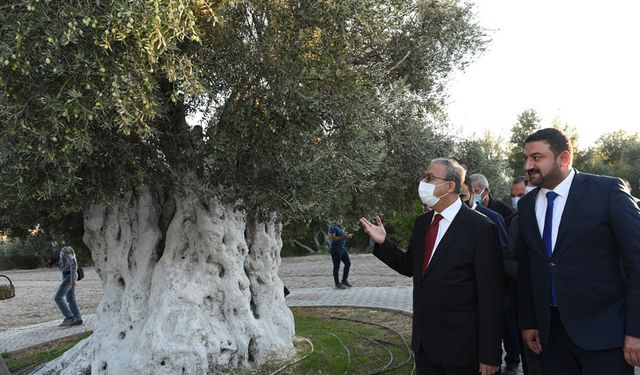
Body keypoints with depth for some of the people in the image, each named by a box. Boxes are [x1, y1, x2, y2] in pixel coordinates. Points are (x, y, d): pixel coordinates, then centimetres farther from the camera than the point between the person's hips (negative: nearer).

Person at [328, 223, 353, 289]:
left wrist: (346, 237, 3)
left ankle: (344, 281, 24)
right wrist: (342, 237, -26)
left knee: (348, 263, 11)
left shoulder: (339, 226, 14)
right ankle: (337, 284, 9)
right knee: (336, 267, 0)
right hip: (336, 250, -9)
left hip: (343, 248, 9)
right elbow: (332, 238, -23)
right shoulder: (333, 227, -14)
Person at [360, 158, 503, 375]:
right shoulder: (422, 222, 7)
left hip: (459, 345, -6)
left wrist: (489, 356, -14)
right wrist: (383, 242, -1)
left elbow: (490, 295, -14)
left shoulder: (480, 228, -14)